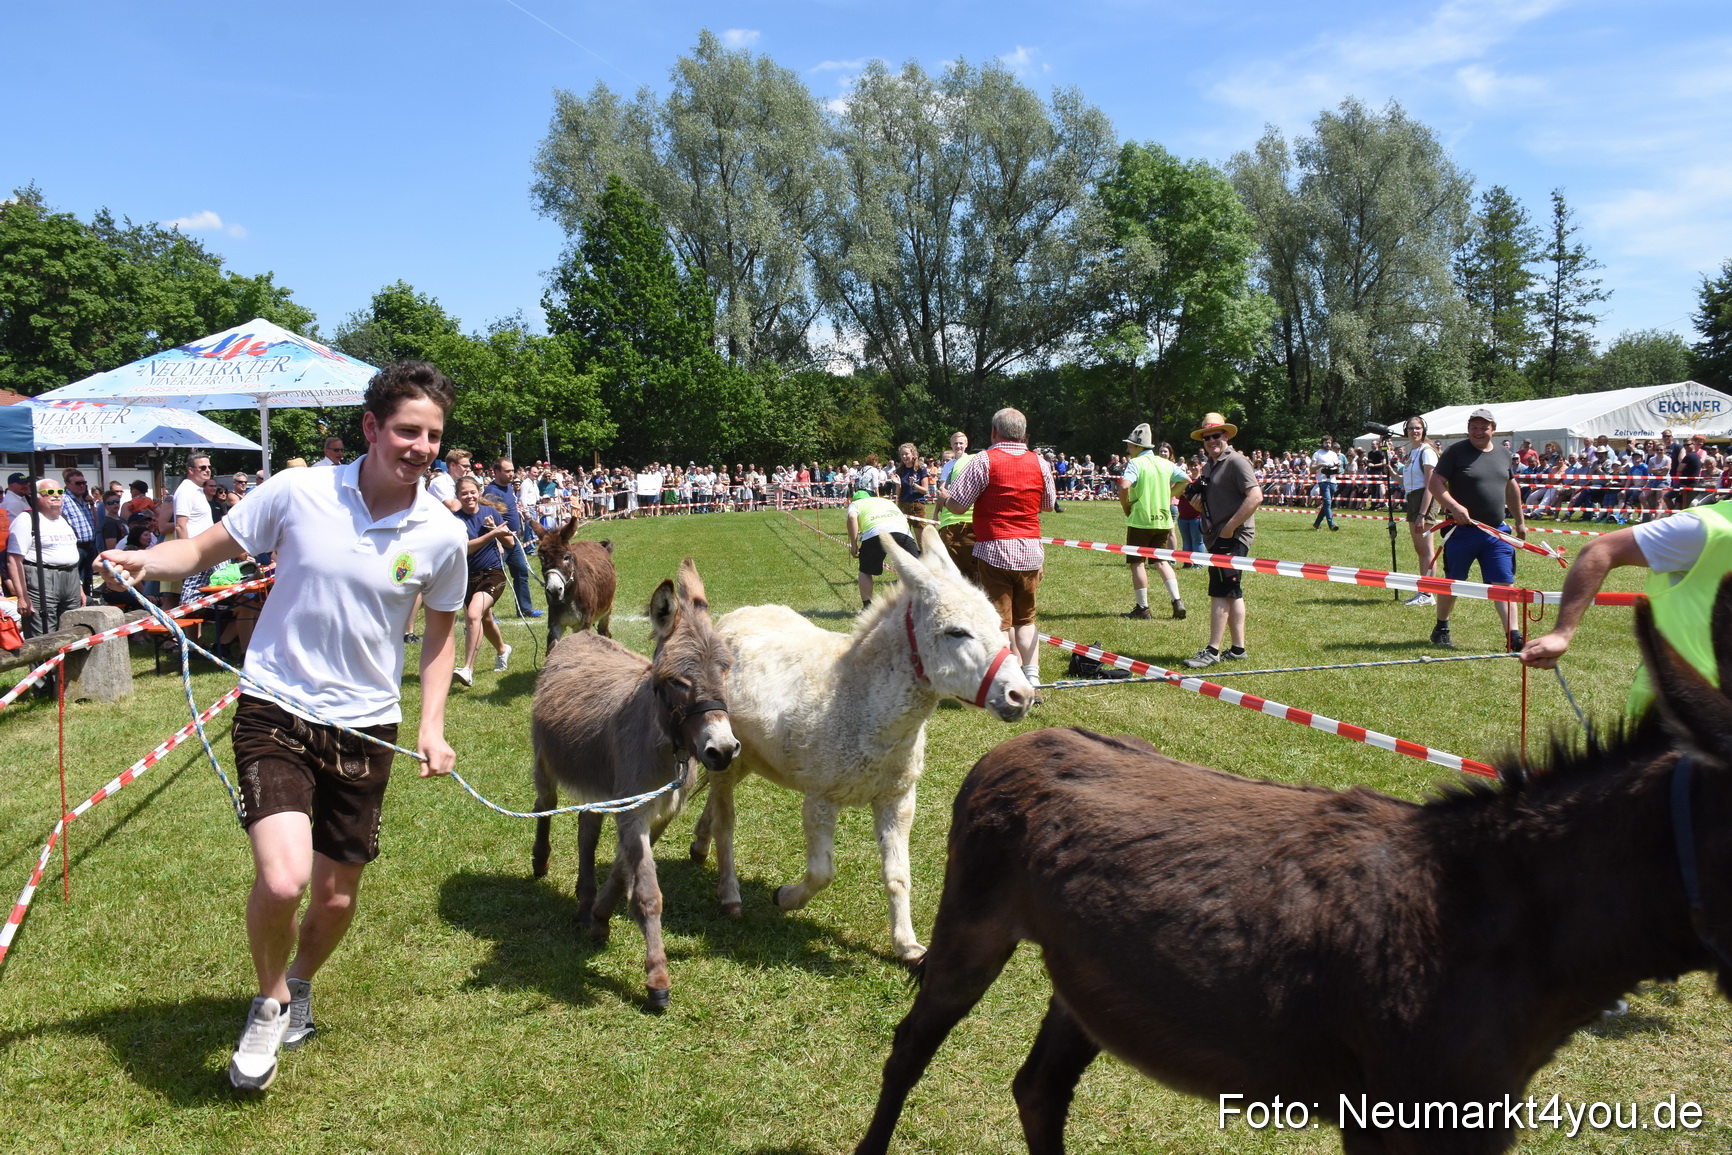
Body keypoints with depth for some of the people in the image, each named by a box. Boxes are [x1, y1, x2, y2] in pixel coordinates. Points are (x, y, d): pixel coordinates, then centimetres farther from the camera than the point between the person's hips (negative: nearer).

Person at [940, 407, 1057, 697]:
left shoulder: (985, 460, -9)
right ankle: (1032, 680, 13)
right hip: (1031, 550, 4)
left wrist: (943, 497, 12)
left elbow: (957, 505, -10)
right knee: (1026, 618, 17)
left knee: (999, 621, 1)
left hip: (994, 549, -4)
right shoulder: (1039, 463, 6)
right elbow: (1049, 503, 21)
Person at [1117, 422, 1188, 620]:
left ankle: (1142, 608, 5)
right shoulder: (1165, 463, 9)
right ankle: (1177, 601, 3)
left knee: (1137, 562, 4)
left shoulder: (1135, 463, -10)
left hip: (1140, 520, -6)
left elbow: (1124, 486, -25)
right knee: (1161, 561, 15)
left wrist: (1125, 506, -9)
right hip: (1163, 520, 6)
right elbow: (1186, 480, 17)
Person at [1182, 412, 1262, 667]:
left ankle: (1213, 651, -7)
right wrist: (1195, 499, 2)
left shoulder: (1236, 461, -13)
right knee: (1232, 593, 13)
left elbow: (1255, 496, -23)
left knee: (1220, 592, -9)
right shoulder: (1208, 466, 16)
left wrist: (1230, 527, -23)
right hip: (1217, 538, 10)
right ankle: (1237, 648, 20)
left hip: (1234, 537, -10)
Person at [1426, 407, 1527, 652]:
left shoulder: (1504, 456, 12)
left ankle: (1513, 636, -3)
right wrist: (1454, 506, -24)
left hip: (1496, 531, 4)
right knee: (1452, 582, 8)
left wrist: (1520, 521, 26)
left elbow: (1512, 489, 24)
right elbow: (1435, 483, -10)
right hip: (1463, 529, -4)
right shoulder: (1456, 452, -5)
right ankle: (1441, 630, 24)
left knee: (1503, 583, -2)